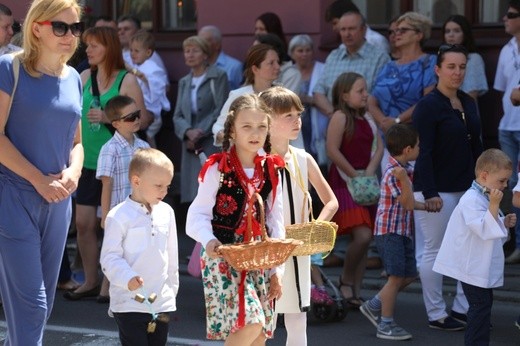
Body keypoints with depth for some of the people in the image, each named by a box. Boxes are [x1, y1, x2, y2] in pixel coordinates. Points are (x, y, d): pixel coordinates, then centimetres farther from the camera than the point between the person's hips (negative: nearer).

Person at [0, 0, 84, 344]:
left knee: (43, 304, 12)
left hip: (57, 202, 6)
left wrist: (73, 173, -4)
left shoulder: (73, 78, 10)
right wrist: (39, 180, -16)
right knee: (30, 303, -10)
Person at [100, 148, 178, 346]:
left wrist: (172, 288, 18)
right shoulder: (119, 216, -12)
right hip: (129, 302, -6)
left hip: (161, 301, 6)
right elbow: (110, 257, -13)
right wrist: (127, 278, -28)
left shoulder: (166, 212, 6)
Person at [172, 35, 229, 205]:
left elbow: (221, 111, -6)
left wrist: (200, 133, -10)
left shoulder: (218, 77, 2)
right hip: (191, 148, 5)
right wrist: (188, 132, -8)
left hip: (212, 145, -5)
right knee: (191, 195, -1)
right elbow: (178, 116, 13)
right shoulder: (184, 82, 20)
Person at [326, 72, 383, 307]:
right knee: (363, 235, -19)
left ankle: (355, 291, 12)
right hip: (344, 181, -8)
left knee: (364, 239, 6)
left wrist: (369, 172, -8)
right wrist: (356, 176, -12)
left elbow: (378, 147, 9)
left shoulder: (367, 118, 14)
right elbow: (333, 151, -16)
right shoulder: (340, 117, -9)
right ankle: (346, 280, 2)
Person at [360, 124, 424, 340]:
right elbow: (408, 204, -21)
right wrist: (404, 179, -29)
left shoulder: (405, 169, 11)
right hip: (390, 231, -10)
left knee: (409, 275, 13)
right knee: (396, 277, -7)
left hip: (403, 231, 10)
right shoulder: (393, 173, -18)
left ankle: (374, 306, 24)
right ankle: (385, 326, 1)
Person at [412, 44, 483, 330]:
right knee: (435, 251, 0)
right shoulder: (428, 106, -11)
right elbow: (423, 152, -15)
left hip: (466, 188, 7)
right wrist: (429, 193, -20)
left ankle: (462, 309, 18)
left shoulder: (468, 103, 11)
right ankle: (436, 315, 9)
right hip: (437, 190, -7)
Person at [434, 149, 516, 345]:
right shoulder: (471, 200, -20)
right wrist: (494, 205, -32)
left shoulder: (484, 198, 13)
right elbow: (484, 230, -28)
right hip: (473, 267, -10)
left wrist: (505, 223, 6)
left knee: (482, 304, 14)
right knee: (481, 304, -9)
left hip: (483, 266, 10)